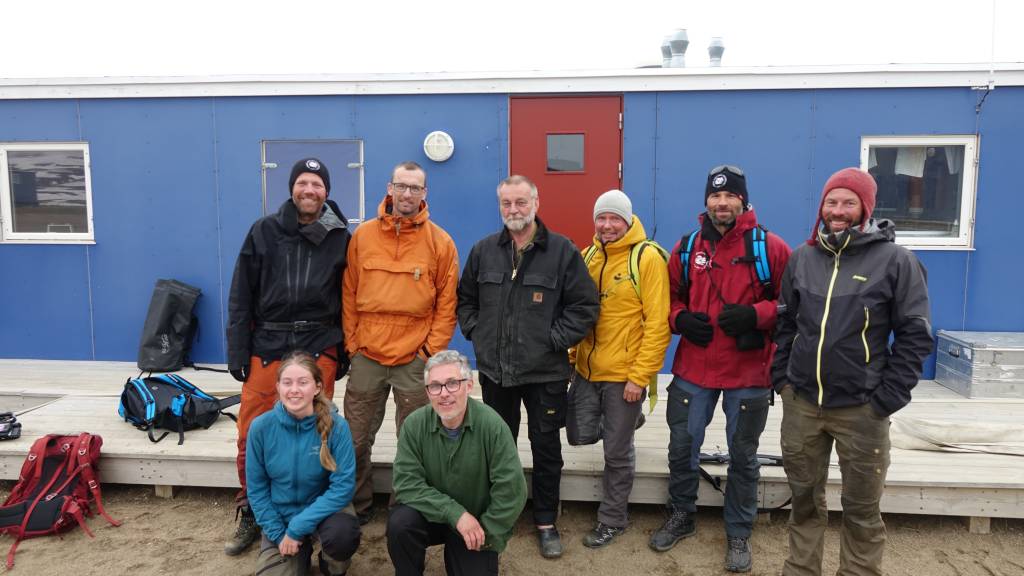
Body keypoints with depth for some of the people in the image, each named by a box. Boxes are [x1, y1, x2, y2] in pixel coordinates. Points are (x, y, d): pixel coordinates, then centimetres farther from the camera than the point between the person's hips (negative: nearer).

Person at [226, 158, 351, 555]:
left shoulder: (340, 237, 4)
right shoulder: (264, 231, 4)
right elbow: (241, 296, 4)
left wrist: (345, 353, 5)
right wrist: (238, 352, -1)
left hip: (319, 347, 0)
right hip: (266, 345, 1)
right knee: (252, 437, 3)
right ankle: (250, 515, 22)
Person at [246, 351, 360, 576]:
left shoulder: (336, 426, -21)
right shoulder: (261, 427, -15)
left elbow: (343, 487, -21)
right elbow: (256, 488, -4)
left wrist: (297, 528, -22)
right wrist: (278, 533, -9)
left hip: (325, 507, -2)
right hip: (281, 515, 2)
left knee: (342, 535, -33)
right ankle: (302, 552, 22)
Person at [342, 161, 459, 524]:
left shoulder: (440, 242, -1)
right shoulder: (362, 236, 4)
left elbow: (447, 304, -1)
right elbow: (349, 294, 8)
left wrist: (431, 350, -6)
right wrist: (351, 341, 3)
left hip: (415, 359, -2)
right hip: (366, 357, 2)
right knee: (356, 440, 12)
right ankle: (358, 509, 30)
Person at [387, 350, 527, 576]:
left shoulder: (491, 425, -21)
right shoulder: (414, 425, -14)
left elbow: (511, 491, -18)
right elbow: (406, 483, -18)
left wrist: (487, 536, -9)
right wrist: (455, 513, -27)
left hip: (477, 525, 0)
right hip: (432, 515, 1)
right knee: (399, 523, -28)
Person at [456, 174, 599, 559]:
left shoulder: (562, 250, -7)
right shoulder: (484, 250, 4)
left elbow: (585, 305, -7)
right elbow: (464, 298, 16)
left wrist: (555, 339, -12)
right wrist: (475, 331, 3)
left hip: (545, 372, -3)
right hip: (494, 370, 3)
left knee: (546, 448, 9)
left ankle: (546, 522, 26)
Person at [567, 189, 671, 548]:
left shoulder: (647, 258, -13)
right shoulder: (587, 256, 7)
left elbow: (657, 323, -15)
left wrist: (640, 377, -17)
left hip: (625, 375, -5)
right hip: (587, 370, 6)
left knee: (617, 452, 6)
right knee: (579, 435, 8)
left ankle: (612, 520, 26)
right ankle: (623, 422, 38)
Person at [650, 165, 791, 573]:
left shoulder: (769, 247, -6)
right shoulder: (687, 247, 4)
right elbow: (671, 298, 14)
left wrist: (756, 314, -20)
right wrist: (681, 319, -7)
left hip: (749, 373, -2)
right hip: (693, 369, 3)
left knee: (743, 456, 12)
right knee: (682, 447, 12)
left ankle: (738, 534, 30)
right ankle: (681, 517, 35)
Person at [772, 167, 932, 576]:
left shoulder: (895, 260, -6)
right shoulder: (802, 257, 7)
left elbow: (915, 334, -6)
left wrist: (888, 398, -10)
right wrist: (780, 376, 7)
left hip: (861, 409, -3)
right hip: (800, 403, 4)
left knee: (862, 509, 10)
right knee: (804, 498, 16)